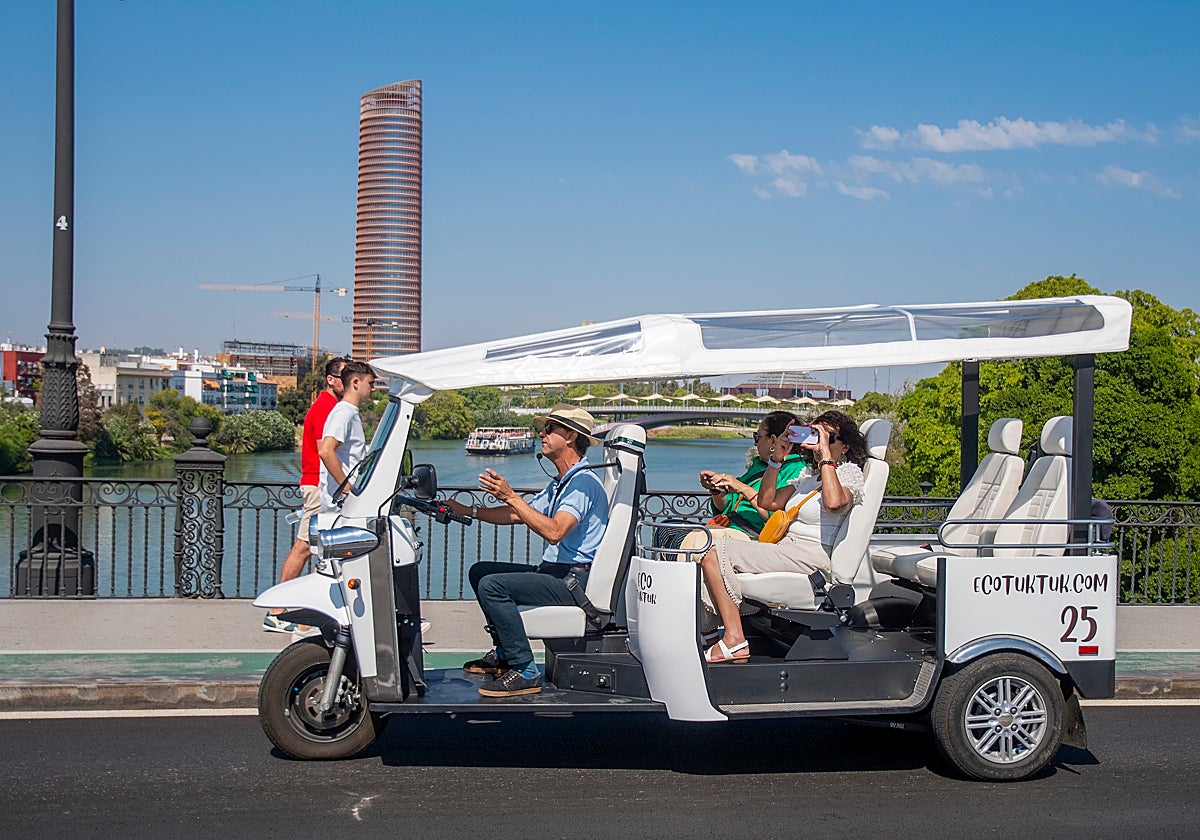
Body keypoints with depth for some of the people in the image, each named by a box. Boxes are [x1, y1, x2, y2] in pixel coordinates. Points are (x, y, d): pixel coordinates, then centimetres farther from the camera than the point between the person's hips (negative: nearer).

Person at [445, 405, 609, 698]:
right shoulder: (560, 483, 20)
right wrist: (468, 511, 11)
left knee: (493, 585, -25)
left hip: (574, 581, -11)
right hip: (554, 572, 11)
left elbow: (554, 531, -29)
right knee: (480, 571, 16)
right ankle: (505, 652, 19)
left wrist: (511, 497, -28)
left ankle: (525, 672, -23)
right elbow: (517, 515, 21)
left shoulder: (583, 482, -16)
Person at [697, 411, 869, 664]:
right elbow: (766, 501, 20)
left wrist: (825, 453, -20)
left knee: (715, 551, -19)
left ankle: (735, 641, -22)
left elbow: (834, 502, -27)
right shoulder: (809, 474, 22)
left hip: (811, 555, -9)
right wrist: (777, 460, 10)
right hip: (785, 547, 9)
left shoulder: (849, 473, -3)